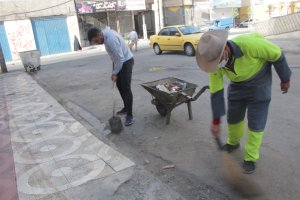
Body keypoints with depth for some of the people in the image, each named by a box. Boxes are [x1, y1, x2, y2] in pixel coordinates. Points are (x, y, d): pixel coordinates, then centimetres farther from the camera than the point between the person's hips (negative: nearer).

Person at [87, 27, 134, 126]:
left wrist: (114, 73, -19)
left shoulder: (111, 39, -30)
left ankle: (129, 115, -5)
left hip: (126, 61, -10)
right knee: (119, 85, 14)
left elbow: (120, 58, -28)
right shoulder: (105, 32, 0)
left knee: (126, 87, -11)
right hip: (118, 61, 10)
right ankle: (126, 108, 28)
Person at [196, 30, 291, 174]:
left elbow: (276, 54, -20)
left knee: (256, 122, -2)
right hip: (238, 84, 4)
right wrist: (216, 121, -13)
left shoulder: (249, 43, -38)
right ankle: (233, 143, 42)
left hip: (259, 83, -3)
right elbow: (216, 92, -15)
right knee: (233, 116, 14)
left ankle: (250, 158, 16)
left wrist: (285, 79, -6)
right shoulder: (215, 63, -23)